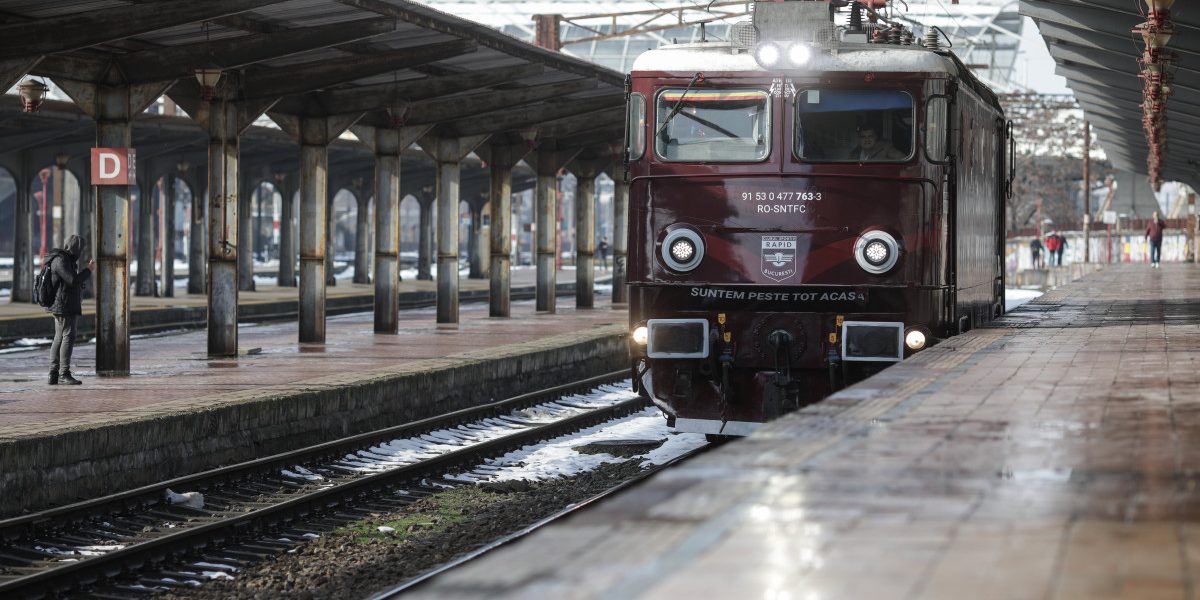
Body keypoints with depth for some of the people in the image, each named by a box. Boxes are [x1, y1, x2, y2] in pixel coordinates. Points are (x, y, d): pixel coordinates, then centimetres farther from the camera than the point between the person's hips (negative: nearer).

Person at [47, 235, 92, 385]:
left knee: (59, 339, 10)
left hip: (67, 307, 11)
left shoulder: (67, 260, 16)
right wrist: (88, 270, -11)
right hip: (64, 306, -11)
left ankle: (54, 375, 11)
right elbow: (73, 281, -22)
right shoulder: (60, 261, -16)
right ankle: (64, 374, -17)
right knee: (68, 337, -14)